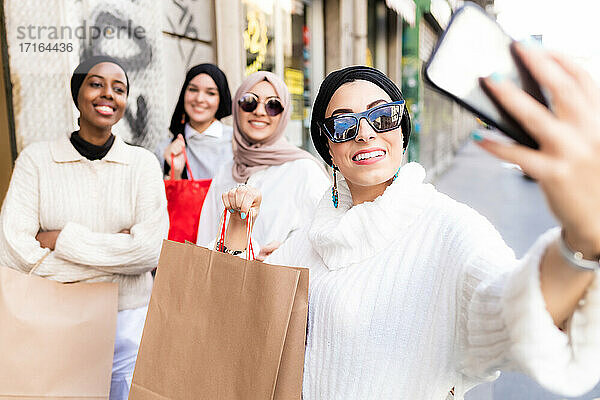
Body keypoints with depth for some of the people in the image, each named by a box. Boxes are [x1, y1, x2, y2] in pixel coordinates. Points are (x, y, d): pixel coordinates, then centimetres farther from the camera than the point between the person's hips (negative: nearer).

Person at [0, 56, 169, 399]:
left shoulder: (143, 163, 1)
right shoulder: (36, 160, -1)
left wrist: (58, 239, -13)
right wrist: (115, 248, -14)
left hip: (128, 321, 1)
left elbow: (151, 251, -13)